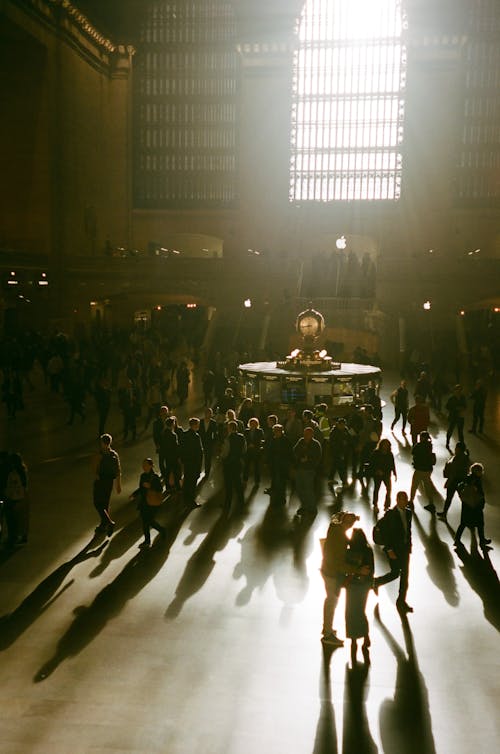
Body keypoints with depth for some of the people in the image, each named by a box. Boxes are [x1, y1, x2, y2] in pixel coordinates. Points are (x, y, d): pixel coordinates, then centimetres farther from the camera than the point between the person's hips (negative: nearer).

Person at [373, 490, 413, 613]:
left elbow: (409, 529, 12)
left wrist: (409, 545, 9)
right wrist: (389, 550, -17)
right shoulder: (390, 514, -17)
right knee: (395, 573, 0)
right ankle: (376, 582, 28)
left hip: (405, 548, 6)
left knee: (405, 574, 7)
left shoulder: (408, 512, 2)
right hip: (393, 549, -6)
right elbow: (385, 533, -16)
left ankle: (401, 601, 20)